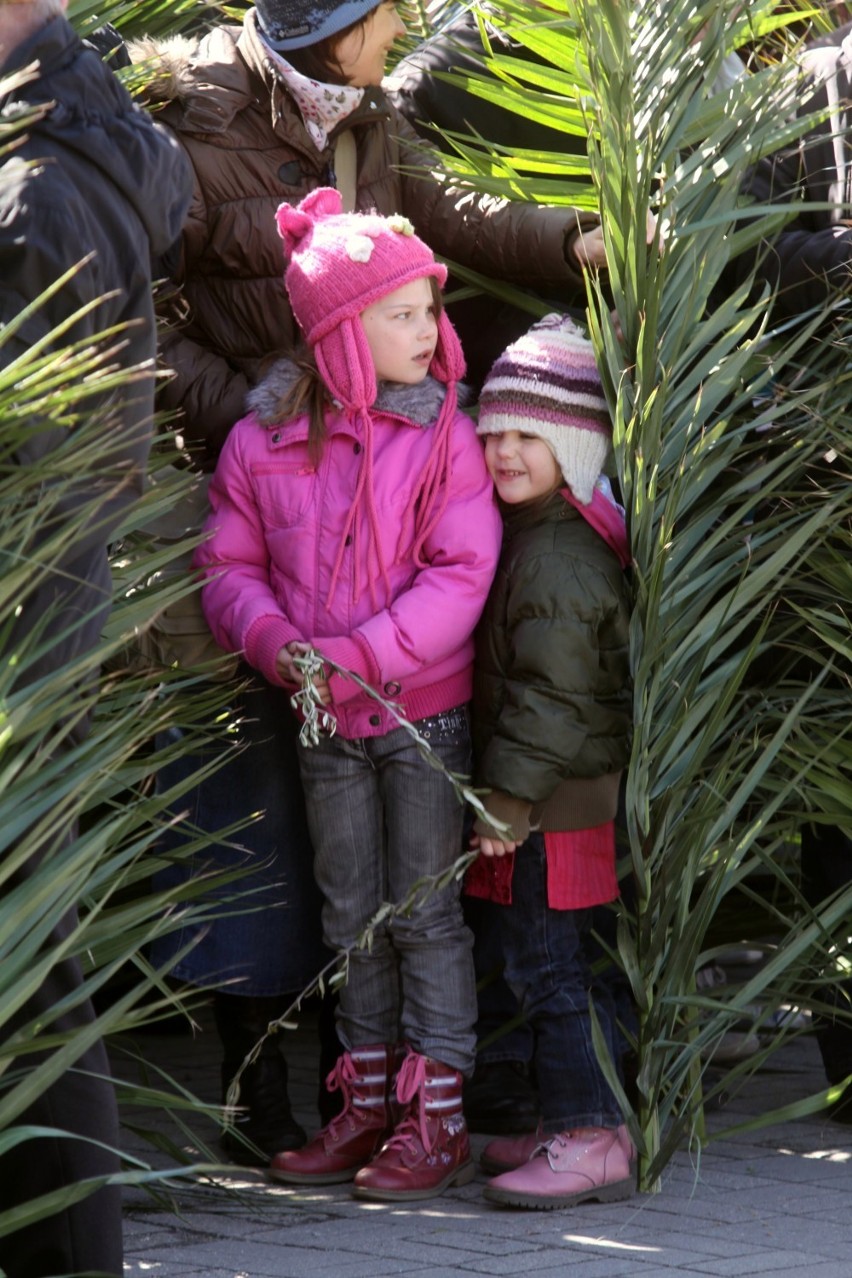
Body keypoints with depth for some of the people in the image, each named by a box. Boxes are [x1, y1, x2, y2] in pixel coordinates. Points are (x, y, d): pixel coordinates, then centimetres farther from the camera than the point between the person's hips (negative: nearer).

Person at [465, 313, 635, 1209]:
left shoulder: (558, 556, -18)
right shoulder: (531, 535, 15)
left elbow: (553, 693, -21)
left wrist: (510, 798, -19)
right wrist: (504, 796, 20)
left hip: (558, 799, -10)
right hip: (547, 795, 10)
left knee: (547, 964, -9)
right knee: (545, 964, 15)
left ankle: (593, 1141, -9)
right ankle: (566, 1125, 22)